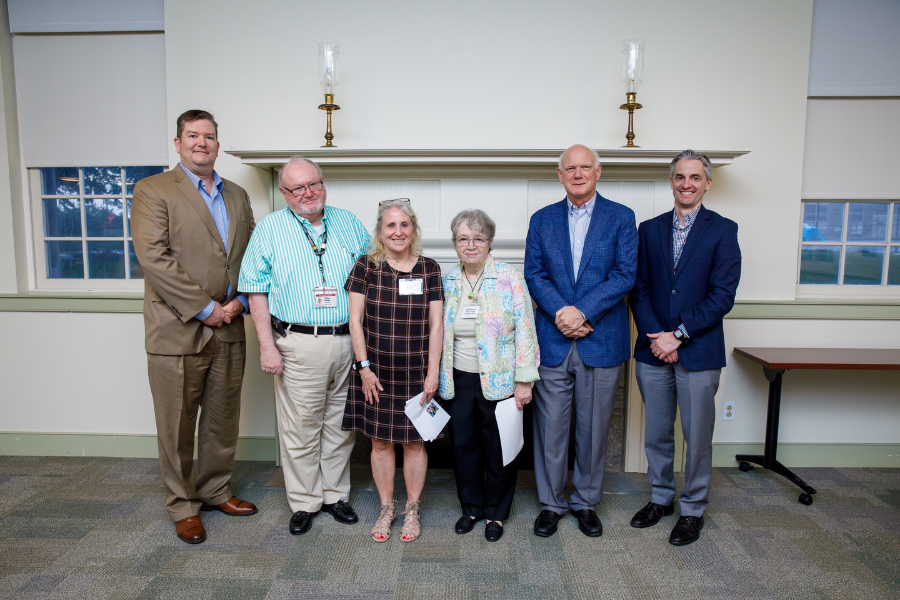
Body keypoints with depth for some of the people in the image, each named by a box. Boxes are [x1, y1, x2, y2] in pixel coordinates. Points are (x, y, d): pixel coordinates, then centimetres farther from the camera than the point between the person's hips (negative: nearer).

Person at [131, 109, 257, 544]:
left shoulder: (237, 195, 14)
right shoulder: (153, 190, -3)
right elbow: (153, 256, -14)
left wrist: (241, 300, -3)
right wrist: (203, 308, -15)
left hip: (229, 331, 5)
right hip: (177, 330, -5)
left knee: (223, 420, 15)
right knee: (177, 426, 7)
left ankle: (216, 490, 34)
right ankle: (183, 506, 24)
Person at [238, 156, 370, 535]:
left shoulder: (349, 223, 10)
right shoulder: (270, 229, 2)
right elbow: (257, 291, -1)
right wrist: (267, 346, -8)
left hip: (349, 341, 3)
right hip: (299, 344, -3)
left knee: (340, 424, 12)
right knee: (300, 427, 4)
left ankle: (335, 494, 29)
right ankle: (304, 503, 22)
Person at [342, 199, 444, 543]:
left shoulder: (429, 269, 0)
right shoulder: (366, 266, -1)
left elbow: (435, 325, 0)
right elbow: (355, 320, -1)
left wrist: (433, 372, -5)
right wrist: (364, 366, -5)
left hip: (416, 373, 0)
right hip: (376, 371, 0)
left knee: (414, 440, 8)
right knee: (380, 440, 9)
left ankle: (412, 509, 27)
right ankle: (386, 508, 28)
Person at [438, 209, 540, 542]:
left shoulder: (509, 279, -9)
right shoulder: (448, 282, 4)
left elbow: (524, 330, -10)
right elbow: (439, 333, 11)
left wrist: (523, 380, -12)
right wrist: (437, 377, 10)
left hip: (498, 381, -3)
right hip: (459, 381, 4)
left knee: (498, 448, 9)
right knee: (463, 445, 12)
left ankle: (496, 512, 30)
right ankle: (471, 506, 34)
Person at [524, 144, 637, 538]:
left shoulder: (621, 218, 4)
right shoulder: (542, 220, 9)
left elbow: (625, 274, -5)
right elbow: (534, 274, 1)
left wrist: (583, 312, -16)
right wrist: (561, 312, -14)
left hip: (601, 341, -1)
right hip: (553, 341, 1)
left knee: (593, 429, 11)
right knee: (551, 428, 7)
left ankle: (585, 502, 30)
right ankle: (551, 503, 25)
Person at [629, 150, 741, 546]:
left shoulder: (723, 230, -1)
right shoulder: (649, 229, 8)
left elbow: (722, 295, -9)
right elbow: (639, 290, 4)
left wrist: (678, 335, -14)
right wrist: (655, 336, -9)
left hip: (698, 351, -3)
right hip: (653, 350, 3)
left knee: (698, 437, 7)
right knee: (656, 433, 14)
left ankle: (693, 509, 26)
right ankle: (661, 498, 33)